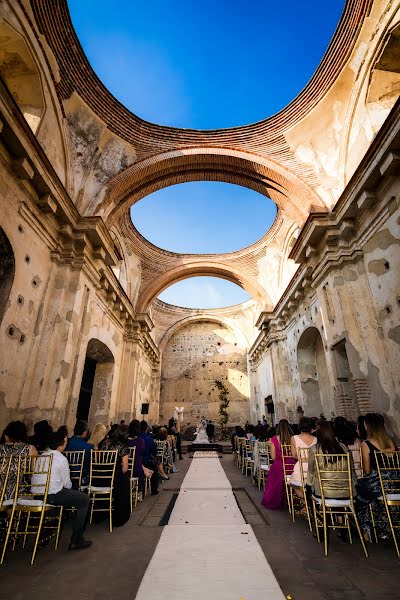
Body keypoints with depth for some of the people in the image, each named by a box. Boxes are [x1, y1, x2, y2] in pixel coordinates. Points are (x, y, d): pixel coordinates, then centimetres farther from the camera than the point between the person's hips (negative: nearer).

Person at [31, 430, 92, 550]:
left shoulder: (42, 455, 8)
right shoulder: (61, 459, -13)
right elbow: (67, 483, -6)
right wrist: (70, 489, 17)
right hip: (51, 496, -8)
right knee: (85, 500, 3)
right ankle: (76, 540, 5)